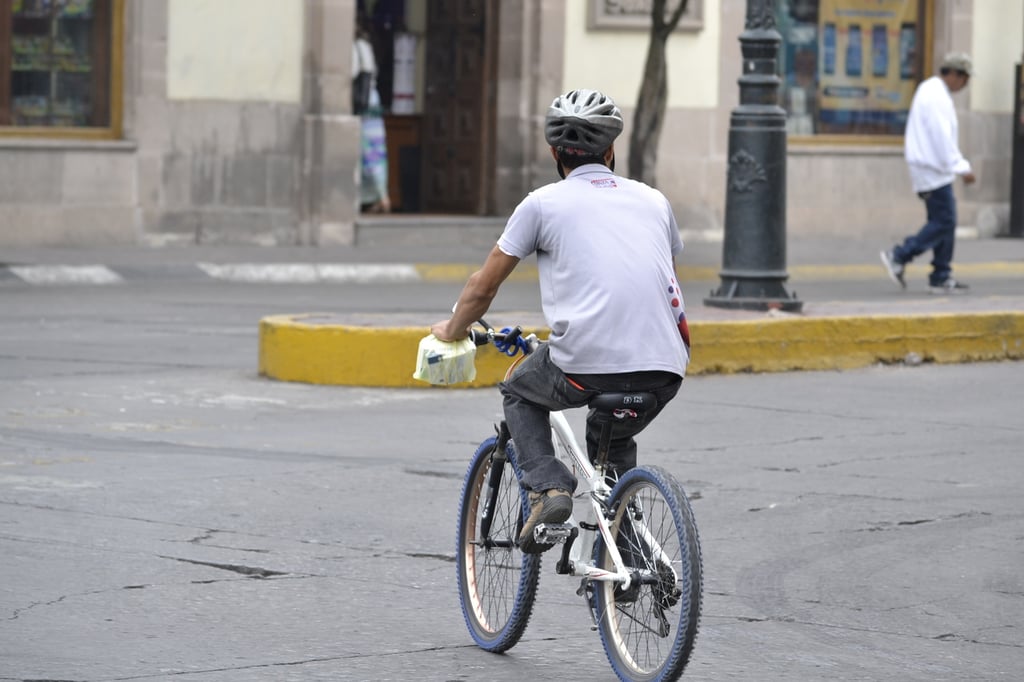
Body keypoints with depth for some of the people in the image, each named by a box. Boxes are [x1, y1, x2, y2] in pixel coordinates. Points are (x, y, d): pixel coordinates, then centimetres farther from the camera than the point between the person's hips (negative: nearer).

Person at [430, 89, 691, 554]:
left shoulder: (544, 203, 9)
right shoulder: (653, 200, 20)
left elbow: (483, 287, 15)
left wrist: (452, 331, 34)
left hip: (588, 365, -4)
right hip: (664, 371, 4)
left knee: (519, 394, 27)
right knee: (613, 438, 33)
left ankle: (547, 488, 3)